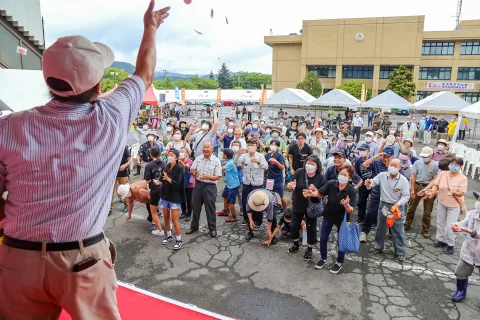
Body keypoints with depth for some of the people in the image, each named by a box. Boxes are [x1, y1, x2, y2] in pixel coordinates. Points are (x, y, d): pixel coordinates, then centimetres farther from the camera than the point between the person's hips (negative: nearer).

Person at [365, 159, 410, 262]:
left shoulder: (403, 180, -13)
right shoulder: (382, 175, -8)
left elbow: (406, 196, -11)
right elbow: (372, 183, -9)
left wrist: (397, 205, -25)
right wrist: (368, 183, -34)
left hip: (397, 207, -3)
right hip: (383, 204, 3)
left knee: (398, 231, 4)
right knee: (380, 227, 18)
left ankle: (400, 252, 19)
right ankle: (378, 246, 36)